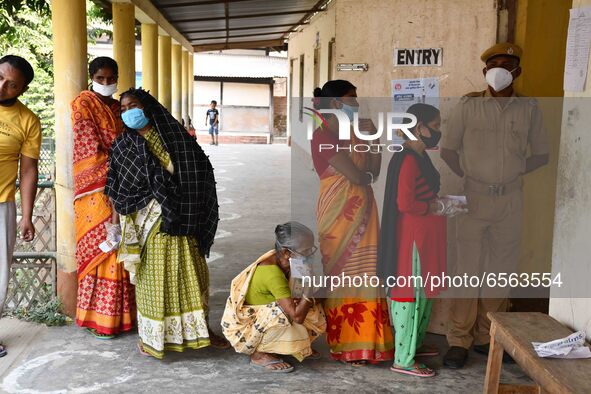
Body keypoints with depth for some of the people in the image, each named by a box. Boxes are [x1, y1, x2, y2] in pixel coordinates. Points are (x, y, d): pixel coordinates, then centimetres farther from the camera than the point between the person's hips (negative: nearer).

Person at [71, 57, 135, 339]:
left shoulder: (117, 108, 17)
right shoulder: (83, 105, -4)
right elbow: (91, 147, -12)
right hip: (96, 188, -6)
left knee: (119, 245, 7)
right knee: (101, 247, -5)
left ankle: (117, 311, 17)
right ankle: (98, 318, 5)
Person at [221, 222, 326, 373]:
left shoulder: (281, 260, -8)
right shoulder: (272, 273, -33)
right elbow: (297, 316, -36)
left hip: (262, 318, 8)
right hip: (242, 327, -8)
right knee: (283, 313, -35)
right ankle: (259, 354, -12)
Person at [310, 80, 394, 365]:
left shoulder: (353, 133, 13)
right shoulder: (323, 136, -13)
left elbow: (374, 172, 9)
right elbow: (356, 175, -19)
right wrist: (365, 173, 2)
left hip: (362, 211, 7)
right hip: (339, 213, -7)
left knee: (364, 274, 9)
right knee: (343, 274, 1)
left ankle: (363, 339, 21)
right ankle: (345, 345, 14)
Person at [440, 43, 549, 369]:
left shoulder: (529, 108, 5)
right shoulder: (468, 105, 0)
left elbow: (541, 154, 12)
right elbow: (448, 149, 4)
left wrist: (514, 172, 1)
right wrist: (469, 175, -4)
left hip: (510, 199, 2)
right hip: (474, 197, -2)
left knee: (501, 271, 8)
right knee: (468, 269, -1)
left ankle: (486, 337, 21)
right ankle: (459, 341, 8)